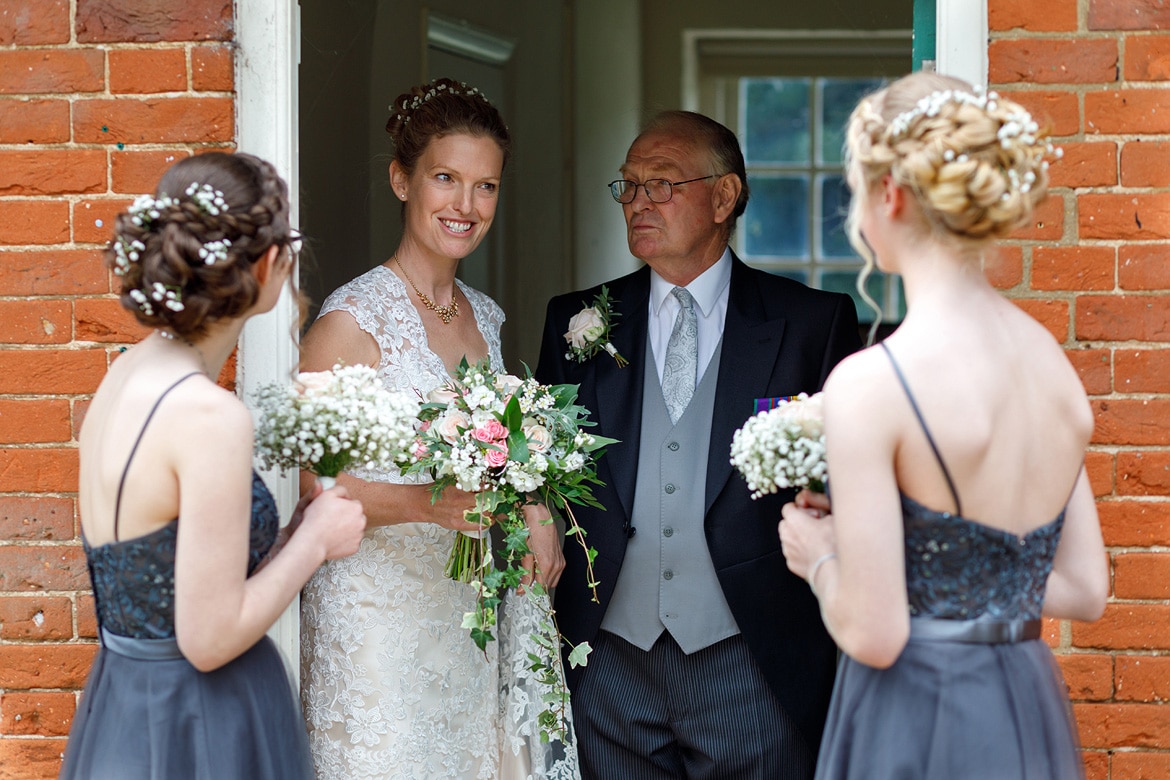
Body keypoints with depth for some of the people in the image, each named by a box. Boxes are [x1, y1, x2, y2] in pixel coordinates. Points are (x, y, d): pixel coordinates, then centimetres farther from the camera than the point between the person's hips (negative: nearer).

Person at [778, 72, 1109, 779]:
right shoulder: (1050, 358, 3)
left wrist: (820, 556, 3)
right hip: (1032, 720, 7)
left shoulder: (870, 383, -17)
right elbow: (1085, 591, 9)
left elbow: (874, 635, -17)